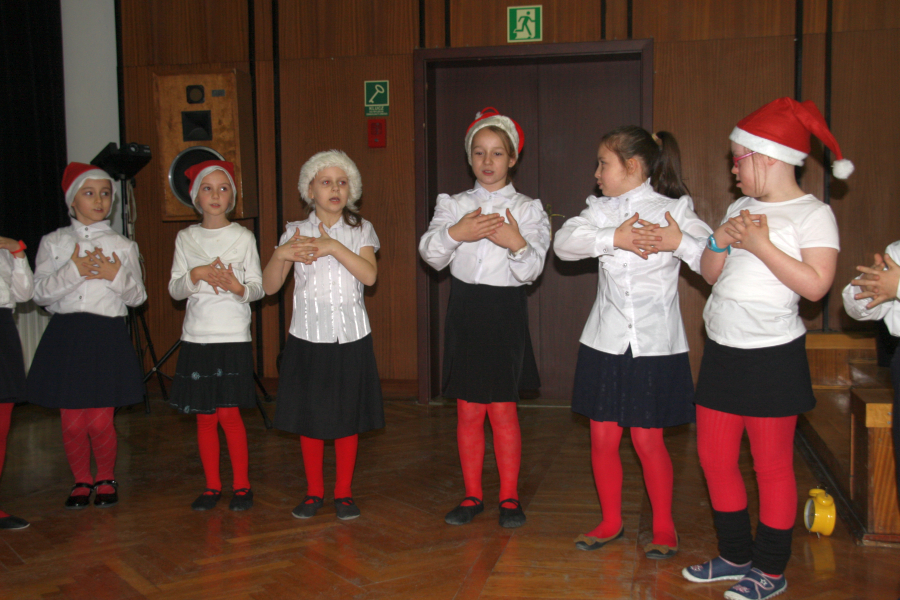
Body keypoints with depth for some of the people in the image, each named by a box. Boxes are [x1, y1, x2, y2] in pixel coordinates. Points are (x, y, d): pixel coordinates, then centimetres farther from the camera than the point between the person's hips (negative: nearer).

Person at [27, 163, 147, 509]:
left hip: (108, 335, 0)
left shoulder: (123, 246, 8)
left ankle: (106, 479, 22)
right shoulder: (53, 243, 7)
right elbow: (38, 293, -1)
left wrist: (116, 276, -10)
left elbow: (138, 297, 8)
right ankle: (81, 481, 25)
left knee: (100, 422, -2)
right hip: (65, 334, 1)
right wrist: (74, 271, -13)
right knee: (72, 423, 2)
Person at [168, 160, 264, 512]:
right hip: (197, 335, 3)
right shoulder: (186, 238, 8)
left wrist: (239, 288, -19)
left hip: (233, 337, -2)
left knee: (229, 414, -5)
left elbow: (258, 287, 2)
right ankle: (212, 486, 20)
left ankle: (242, 485, 11)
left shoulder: (243, 238, 2)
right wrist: (196, 275, -13)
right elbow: (174, 289, 5)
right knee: (205, 416, 6)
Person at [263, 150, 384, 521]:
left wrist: (335, 247, -22)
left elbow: (369, 275, -13)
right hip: (308, 337, 1)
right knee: (309, 418, 7)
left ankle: (344, 492, 20)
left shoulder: (360, 230, 4)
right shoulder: (295, 232, 4)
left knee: (348, 417, 6)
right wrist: (281, 254, -18)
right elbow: (269, 286, -1)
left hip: (351, 337, 0)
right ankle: (314, 491, 23)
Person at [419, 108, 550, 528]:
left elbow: (531, 271, -6)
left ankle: (509, 497, 17)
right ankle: (472, 495, 21)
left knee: (503, 410, 3)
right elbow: (430, 254, -4)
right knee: (468, 410, 7)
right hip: (465, 308, 2)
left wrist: (518, 244, -25)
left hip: (505, 310, -2)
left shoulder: (527, 209, 2)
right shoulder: (454, 205, 7)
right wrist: (454, 233, -21)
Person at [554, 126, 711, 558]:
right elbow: (564, 242, -10)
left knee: (648, 440, 3)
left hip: (654, 344, -3)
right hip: (605, 342, 4)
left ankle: (664, 526, 24)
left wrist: (679, 242, -28)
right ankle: (611, 522, 27)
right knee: (603, 438, 8)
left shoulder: (674, 209, -4)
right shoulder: (601, 210, 7)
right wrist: (614, 238, -20)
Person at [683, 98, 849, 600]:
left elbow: (816, 284, -19)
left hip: (772, 355, -7)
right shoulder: (741, 207, 13)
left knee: (773, 465, 3)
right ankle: (737, 555, 29)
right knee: (715, 456, 12)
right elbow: (710, 274, 14)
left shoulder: (813, 213, -8)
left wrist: (761, 245, -19)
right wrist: (721, 240, -4)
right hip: (722, 350, 8)